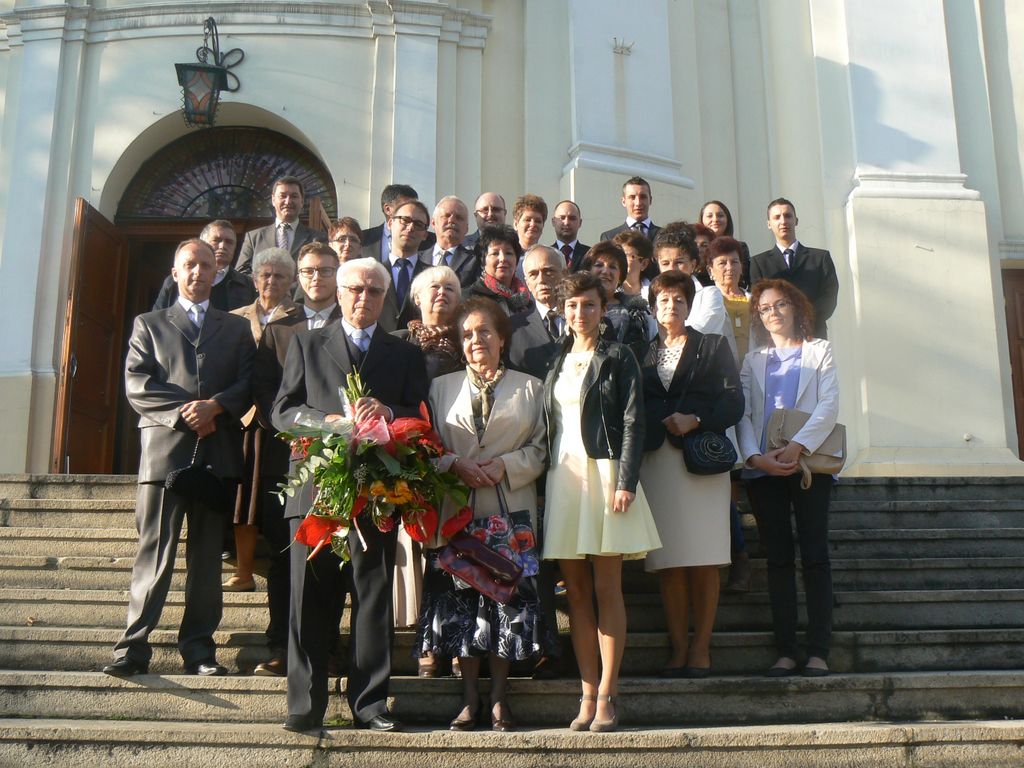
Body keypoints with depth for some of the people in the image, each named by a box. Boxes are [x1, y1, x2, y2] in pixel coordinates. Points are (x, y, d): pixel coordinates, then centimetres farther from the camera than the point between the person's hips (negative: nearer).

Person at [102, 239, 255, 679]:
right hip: (165, 448, -1)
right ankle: (134, 647, -2)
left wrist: (214, 406, -11)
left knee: (207, 556, 3)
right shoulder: (149, 325, 16)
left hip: (218, 452, 2)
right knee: (154, 553, -6)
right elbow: (137, 386, 3)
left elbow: (248, 384, 8)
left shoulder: (236, 328, 20)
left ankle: (199, 649, 7)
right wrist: (184, 412, -9)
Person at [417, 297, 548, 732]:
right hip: (457, 512, 1)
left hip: (510, 512, -1)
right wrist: (455, 464, -10)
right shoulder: (442, 387, 14)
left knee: (507, 598, -1)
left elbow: (540, 449, 4)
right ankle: (470, 698, 11)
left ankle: (499, 697, 11)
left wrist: (505, 466, -12)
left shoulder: (529, 389, 10)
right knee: (460, 599, 1)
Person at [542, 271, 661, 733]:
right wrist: (545, 479, 7)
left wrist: (626, 482, -15)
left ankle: (606, 698, 0)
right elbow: (546, 424, 17)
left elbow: (633, 422, -4)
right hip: (563, 477, 4)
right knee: (575, 592, 3)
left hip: (604, 474, -4)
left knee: (606, 590, -4)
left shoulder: (618, 358, 4)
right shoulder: (556, 362, 18)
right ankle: (588, 695, 8)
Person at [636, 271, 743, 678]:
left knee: (702, 560, -4)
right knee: (668, 561, 0)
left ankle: (701, 648, 3)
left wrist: (694, 421, -13)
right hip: (656, 461, 2)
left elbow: (733, 404, 0)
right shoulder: (643, 354, 19)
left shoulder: (713, 347, 11)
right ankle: (678, 649, 6)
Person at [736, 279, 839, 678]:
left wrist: (798, 446, -16)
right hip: (763, 468, 2)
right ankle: (785, 651, 0)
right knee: (778, 558, 0)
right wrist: (754, 455, -12)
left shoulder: (819, 351, 13)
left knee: (815, 555, -7)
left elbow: (829, 405, -1)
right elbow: (742, 413, 7)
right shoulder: (753, 361, 19)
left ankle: (819, 651, -7)